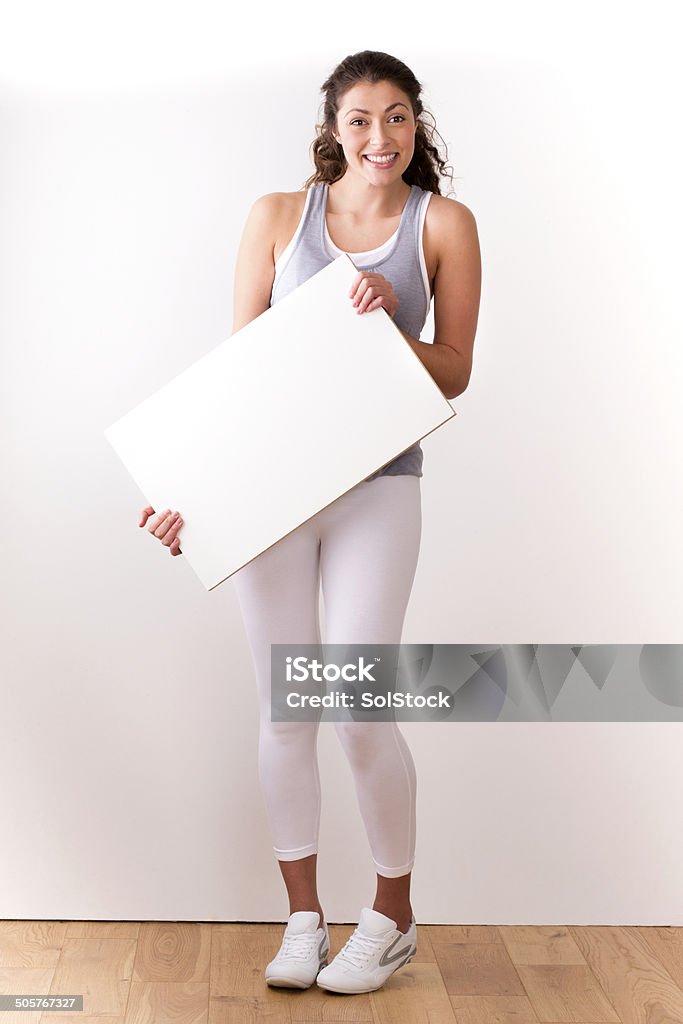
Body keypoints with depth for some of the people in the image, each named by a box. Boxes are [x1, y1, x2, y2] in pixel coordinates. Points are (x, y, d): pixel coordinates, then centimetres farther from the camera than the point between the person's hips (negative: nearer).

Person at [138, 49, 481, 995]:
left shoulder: (444, 224, 5)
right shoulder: (278, 216, 7)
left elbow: (455, 375, 4)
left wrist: (385, 328, -15)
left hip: (376, 485, -1)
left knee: (361, 714, -3)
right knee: (283, 712, 6)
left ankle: (393, 918, 22)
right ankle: (303, 917, 25)